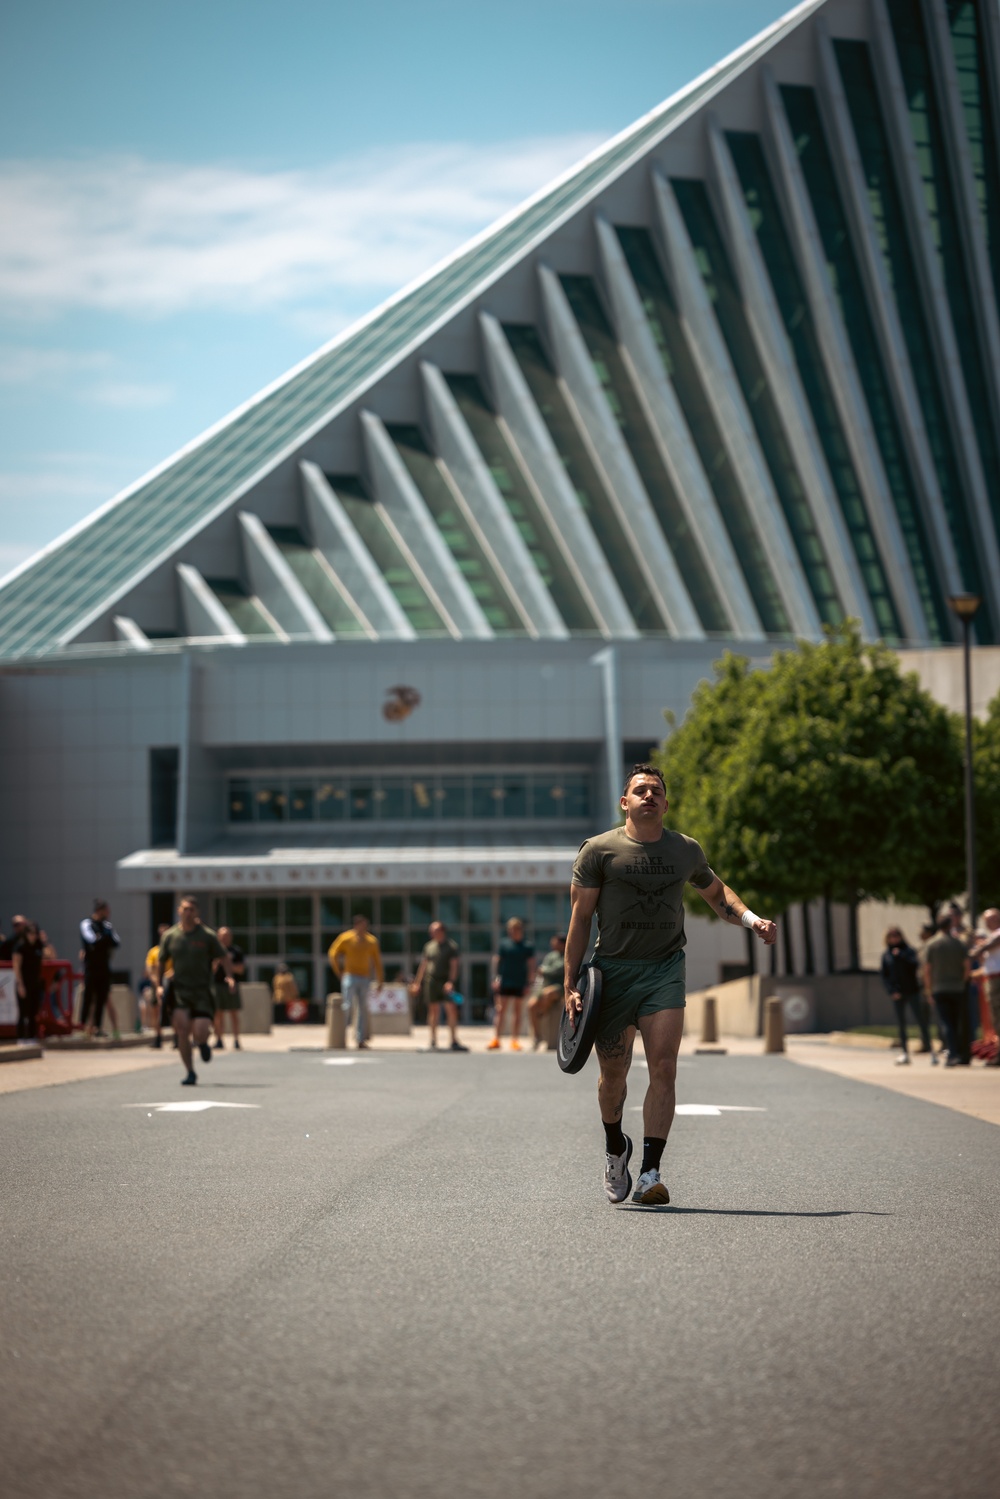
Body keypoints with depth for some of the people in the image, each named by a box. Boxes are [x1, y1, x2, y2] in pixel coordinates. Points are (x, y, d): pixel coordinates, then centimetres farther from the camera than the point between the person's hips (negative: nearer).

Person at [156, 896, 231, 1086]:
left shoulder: (207, 936, 2)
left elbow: (223, 957, 8)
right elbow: (161, 962, 17)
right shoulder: (169, 936, 6)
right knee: (182, 1029, -17)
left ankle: (202, 1043, 29)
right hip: (179, 990, 1)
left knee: (200, 1033, -12)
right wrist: (159, 986, 6)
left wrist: (229, 976, -10)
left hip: (202, 991, -1)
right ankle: (190, 1073, -4)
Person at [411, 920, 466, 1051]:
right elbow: (423, 965, 17)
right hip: (430, 980, 3)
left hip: (445, 981, -3)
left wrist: (451, 982, -18)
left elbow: (454, 965, -5)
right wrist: (417, 982, 13)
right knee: (433, 1011, 5)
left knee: (452, 1010, -9)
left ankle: (454, 1041, -9)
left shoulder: (451, 946, 2)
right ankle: (433, 1041, 9)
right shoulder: (428, 946, 13)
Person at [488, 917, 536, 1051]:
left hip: (520, 983, 1)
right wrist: (496, 978, -2)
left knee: (517, 1011, 6)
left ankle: (514, 1041, 10)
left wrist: (529, 982, -2)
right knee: (501, 1010, -1)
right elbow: (497, 961, 5)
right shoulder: (503, 943, 4)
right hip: (505, 983, 0)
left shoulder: (527, 947, 3)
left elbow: (531, 965, 4)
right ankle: (496, 1040, 1)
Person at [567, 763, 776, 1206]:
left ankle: (650, 1173, -13)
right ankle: (615, 1147, 37)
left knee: (663, 1068, -14)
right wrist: (571, 985, -5)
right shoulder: (598, 851, -1)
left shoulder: (687, 851, 9)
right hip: (612, 970, -1)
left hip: (665, 969, 1)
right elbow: (580, 918, 0)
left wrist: (752, 921, 7)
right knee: (613, 1073, 7)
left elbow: (716, 893, 27)